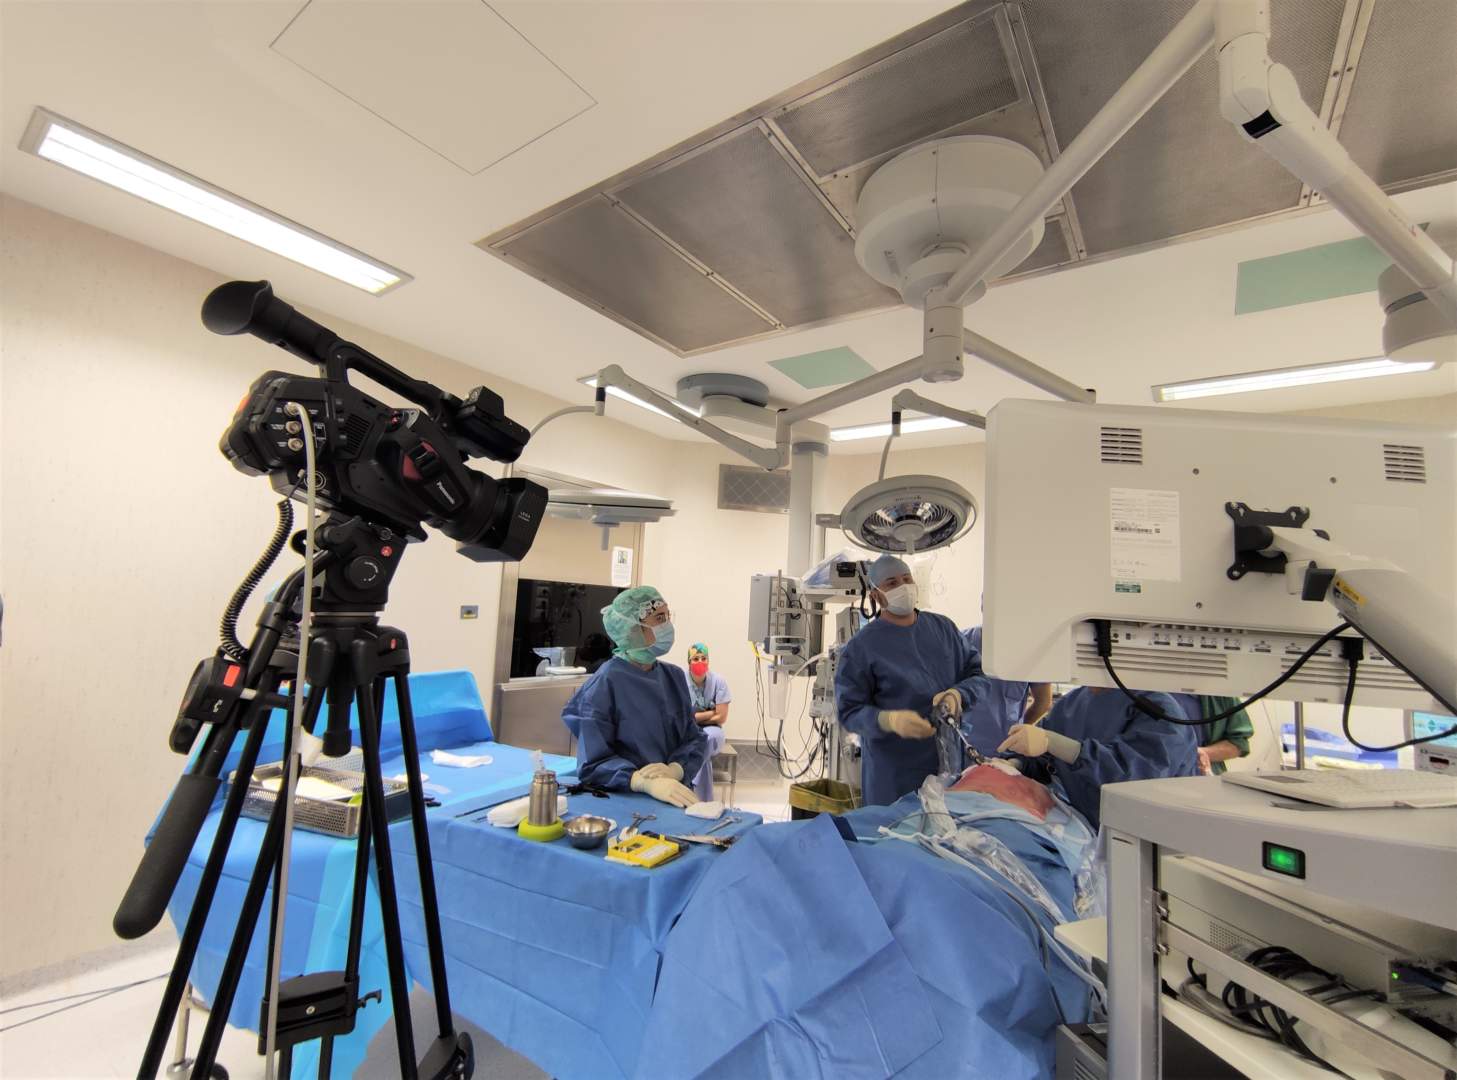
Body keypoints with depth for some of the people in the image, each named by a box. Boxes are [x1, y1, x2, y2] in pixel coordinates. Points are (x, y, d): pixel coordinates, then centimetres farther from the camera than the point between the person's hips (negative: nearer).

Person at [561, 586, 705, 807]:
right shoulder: (604, 684, -10)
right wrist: (646, 783, -26)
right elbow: (593, 763, -12)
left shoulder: (674, 676, 6)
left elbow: (694, 739, 6)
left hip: (674, 800, 3)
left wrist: (674, 770, -13)